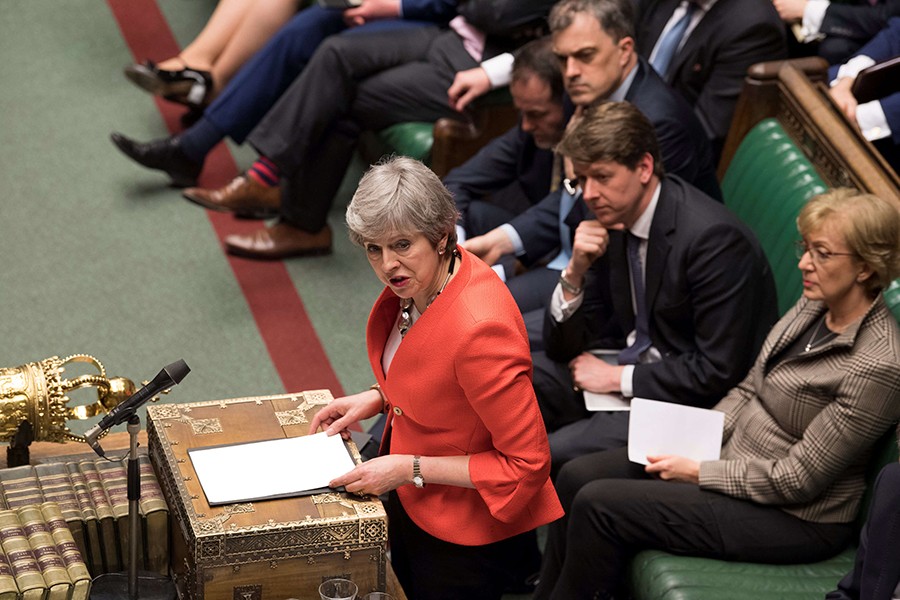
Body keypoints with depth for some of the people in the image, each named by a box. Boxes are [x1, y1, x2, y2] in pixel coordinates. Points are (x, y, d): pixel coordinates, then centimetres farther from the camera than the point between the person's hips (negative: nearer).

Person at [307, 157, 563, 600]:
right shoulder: (415, 284, -8)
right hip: (411, 505, 8)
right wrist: (379, 398, -2)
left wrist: (411, 470, -25)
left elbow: (527, 464, -28)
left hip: (466, 534, -8)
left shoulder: (479, 329, -34)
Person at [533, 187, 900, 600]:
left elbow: (797, 480, -22)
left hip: (795, 518, -9)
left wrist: (697, 472, -15)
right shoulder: (814, 305, 1)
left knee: (599, 506, -15)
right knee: (577, 477, -1)